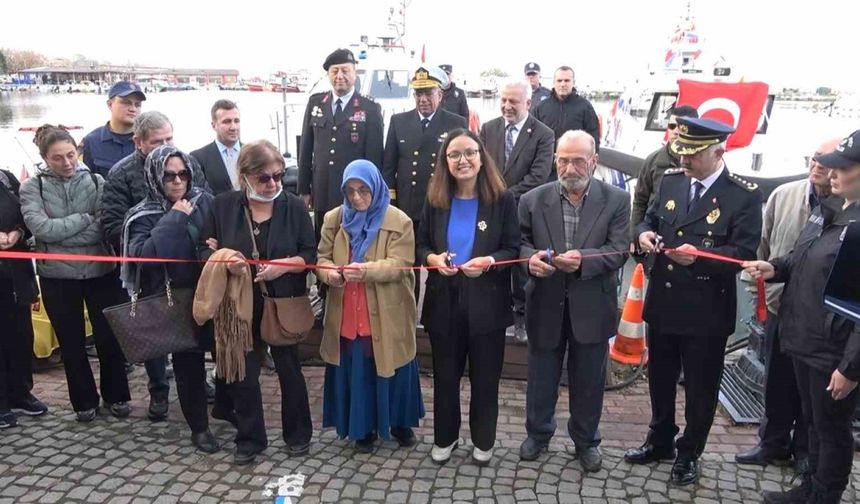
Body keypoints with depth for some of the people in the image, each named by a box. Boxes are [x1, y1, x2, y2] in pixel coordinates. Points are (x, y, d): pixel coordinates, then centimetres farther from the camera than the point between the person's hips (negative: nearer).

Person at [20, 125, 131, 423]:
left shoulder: (96, 181, -2)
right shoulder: (31, 188, -1)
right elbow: (40, 228, -16)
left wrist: (59, 232, -16)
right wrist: (86, 218, -14)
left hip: (100, 272, 0)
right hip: (57, 277, 1)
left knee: (109, 337, 9)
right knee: (71, 343, 13)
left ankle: (116, 396, 28)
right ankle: (84, 401, 30)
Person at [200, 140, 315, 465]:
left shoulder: (294, 206, -6)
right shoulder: (223, 205, -3)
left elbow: (311, 254, -4)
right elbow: (204, 250, 2)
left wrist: (285, 265, -23)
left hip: (284, 305, -1)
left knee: (289, 370, 12)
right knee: (243, 374, 10)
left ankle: (298, 435, 31)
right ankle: (249, 439, 28)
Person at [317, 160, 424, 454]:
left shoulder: (399, 221, -7)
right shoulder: (334, 219, 5)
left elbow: (400, 265, -15)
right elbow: (321, 256, 5)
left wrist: (366, 270, -31)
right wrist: (328, 272, -19)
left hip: (386, 316, -2)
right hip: (347, 316, 3)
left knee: (392, 371, 13)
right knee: (355, 374, 11)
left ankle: (400, 423, 35)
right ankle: (363, 428, 29)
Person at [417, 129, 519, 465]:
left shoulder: (503, 199, -6)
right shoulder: (435, 200, 2)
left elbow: (513, 249, -5)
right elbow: (421, 245, 7)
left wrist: (489, 261, -23)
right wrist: (432, 258, -14)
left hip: (486, 303, -2)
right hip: (444, 301, 2)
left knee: (485, 378, 12)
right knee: (445, 376, 15)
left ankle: (483, 442, 32)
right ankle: (444, 439, 35)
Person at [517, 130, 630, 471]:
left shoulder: (616, 200, -5)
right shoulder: (533, 199, -2)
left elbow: (619, 250, -11)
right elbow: (520, 241, 2)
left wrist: (583, 260, -28)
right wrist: (530, 257, -21)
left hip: (591, 306, -1)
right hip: (546, 304, 1)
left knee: (589, 379, 15)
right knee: (541, 375, 16)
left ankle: (586, 440, 36)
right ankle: (538, 433, 39)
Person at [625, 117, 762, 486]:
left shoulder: (745, 195, -13)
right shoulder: (670, 181, 3)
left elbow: (744, 253, -17)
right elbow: (649, 219, 12)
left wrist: (699, 255, -32)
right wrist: (645, 233, -11)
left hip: (706, 312, -5)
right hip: (662, 303, 5)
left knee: (700, 388, 13)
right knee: (660, 379, 20)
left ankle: (689, 454, 33)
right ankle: (660, 441, 41)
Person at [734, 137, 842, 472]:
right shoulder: (783, 195, -3)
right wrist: (764, 289, 7)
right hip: (780, 305, 3)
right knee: (777, 382, 16)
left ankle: (805, 449, 35)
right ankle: (773, 444, 34)